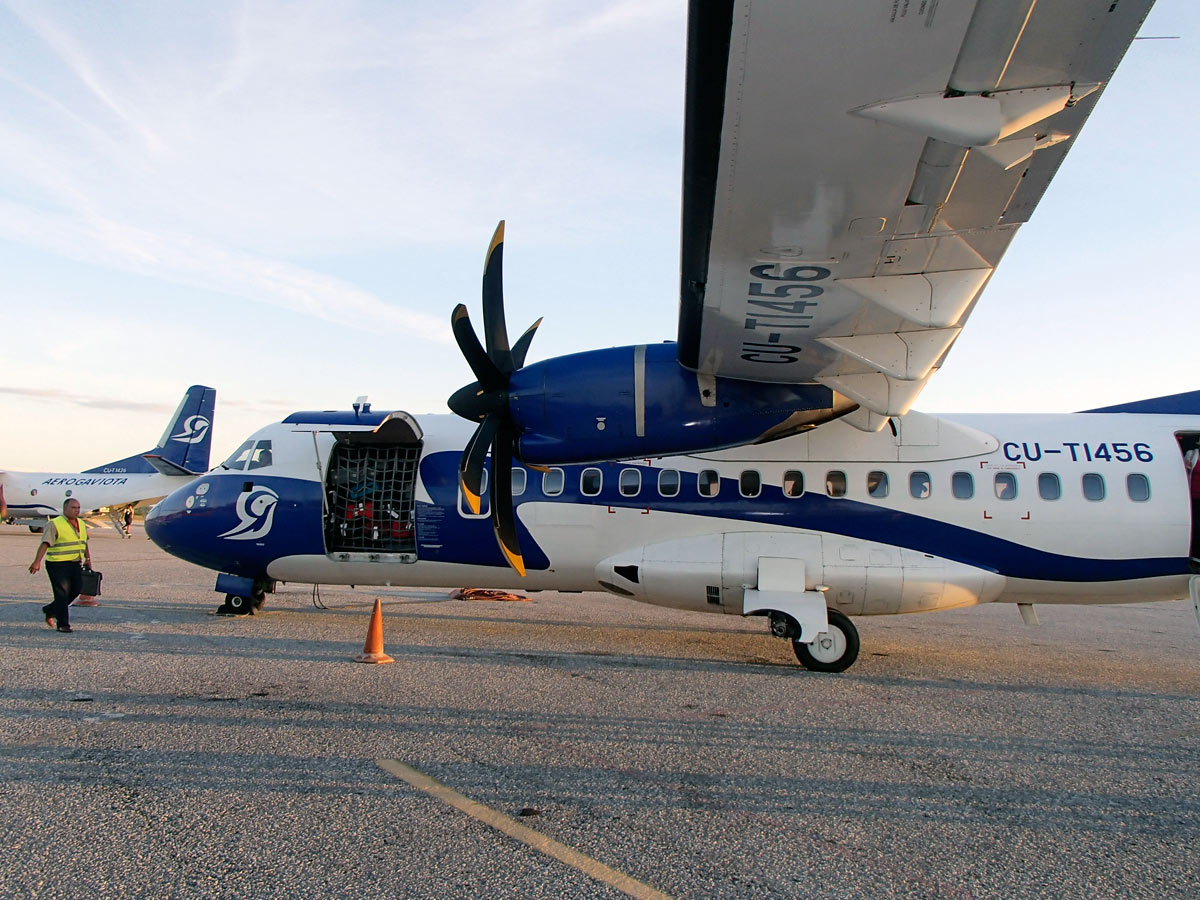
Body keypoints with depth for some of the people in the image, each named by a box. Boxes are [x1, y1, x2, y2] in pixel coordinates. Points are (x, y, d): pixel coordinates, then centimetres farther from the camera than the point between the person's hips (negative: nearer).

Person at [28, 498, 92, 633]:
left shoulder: (82, 524, 13)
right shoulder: (54, 524, -9)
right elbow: (45, 544, -18)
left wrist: (88, 558, 15)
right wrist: (37, 561, -27)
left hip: (76, 564, 7)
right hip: (58, 565, -7)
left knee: (75, 591, 7)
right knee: (62, 594, -4)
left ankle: (50, 611, 30)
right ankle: (63, 624, 4)